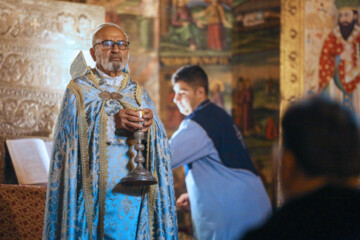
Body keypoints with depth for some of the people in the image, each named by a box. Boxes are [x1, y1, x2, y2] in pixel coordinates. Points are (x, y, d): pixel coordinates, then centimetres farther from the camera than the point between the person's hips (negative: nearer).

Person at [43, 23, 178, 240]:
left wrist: (150, 122, -15)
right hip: (95, 195, -3)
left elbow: (160, 142, 6)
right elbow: (71, 136, -8)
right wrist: (112, 123, -18)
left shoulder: (139, 94, 17)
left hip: (137, 195, 3)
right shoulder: (79, 91, 6)